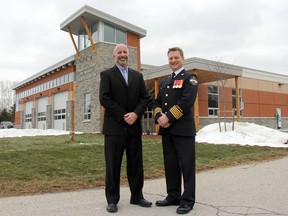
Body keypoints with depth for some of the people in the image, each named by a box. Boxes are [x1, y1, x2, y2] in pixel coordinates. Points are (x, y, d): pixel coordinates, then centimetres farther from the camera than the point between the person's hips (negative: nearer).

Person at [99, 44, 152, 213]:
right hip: (114, 127, -3)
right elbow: (104, 98, -8)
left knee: (136, 164, 9)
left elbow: (145, 98, 7)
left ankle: (137, 196, 22)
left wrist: (136, 114, -11)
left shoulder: (138, 76, 15)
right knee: (113, 165, 3)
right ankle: (112, 199, 14)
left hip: (134, 126, 4)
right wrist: (123, 116, -13)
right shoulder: (107, 75, 4)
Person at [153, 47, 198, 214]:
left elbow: (186, 101, -14)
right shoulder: (165, 81, 21)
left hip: (183, 129, -6)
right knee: (170, 165, 11)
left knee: (186, 165, 0)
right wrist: (159, 117, -4)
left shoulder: (190, 78, 0)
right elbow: (158, 102, 16)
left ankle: (188, 200, 9)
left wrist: (169, 118, -16)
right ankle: (173, 196, 22)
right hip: (167, 129, 7)